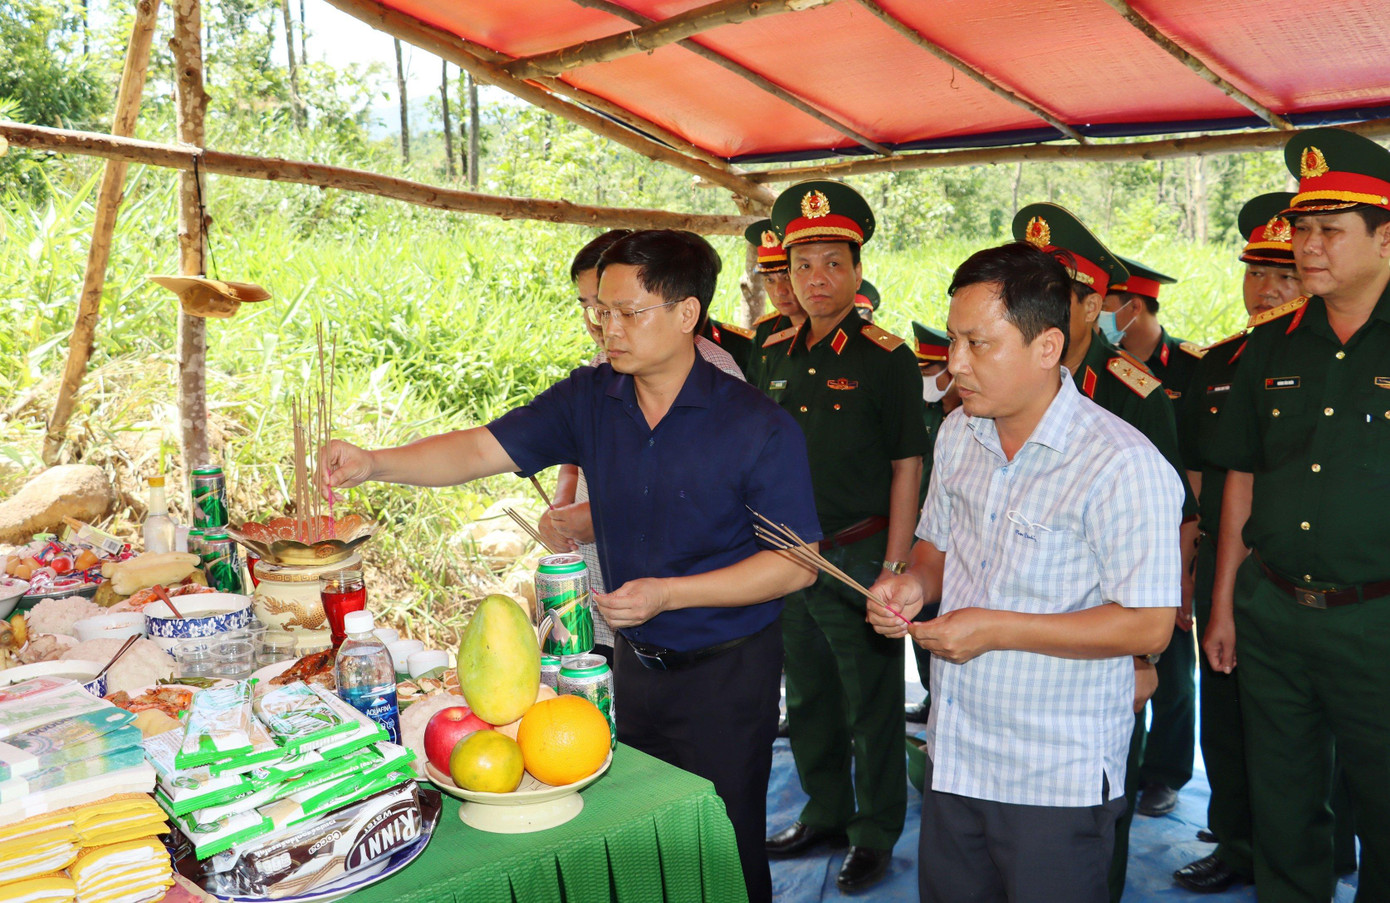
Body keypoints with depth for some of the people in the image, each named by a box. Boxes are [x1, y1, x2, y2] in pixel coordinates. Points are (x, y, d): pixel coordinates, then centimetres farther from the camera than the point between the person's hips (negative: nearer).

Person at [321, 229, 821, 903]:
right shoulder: (589, 400, -4)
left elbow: (797, 564, -15)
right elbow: (483, 449, -8)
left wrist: (669, 593, -21)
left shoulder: (758, 427, -17)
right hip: (633, 662, 5)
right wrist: (374, 462, -24)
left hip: (726, 671, -4)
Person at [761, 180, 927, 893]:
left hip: (858, 558, -6)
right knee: (808, 698, 18)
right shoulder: (779, 355, 7)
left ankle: (874, 835, 25)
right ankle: (824, 813, 37)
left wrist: (894, 567, -14)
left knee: (872, 706, 7)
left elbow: (906, 467, -10)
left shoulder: (887, 358, -10)